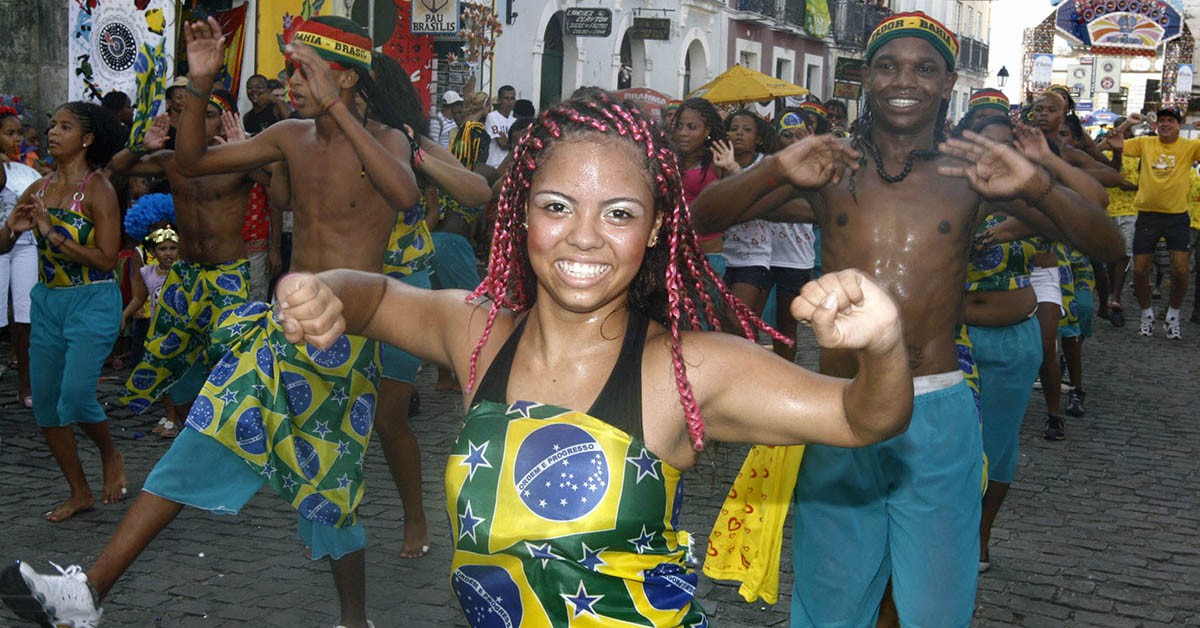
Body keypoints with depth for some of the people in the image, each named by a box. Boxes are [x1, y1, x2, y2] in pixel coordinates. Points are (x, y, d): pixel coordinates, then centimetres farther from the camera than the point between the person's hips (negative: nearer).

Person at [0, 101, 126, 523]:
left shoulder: (97, 190, -9)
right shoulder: (39, 189, 7)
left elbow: (106, 258, -17)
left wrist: (54, 235, -19)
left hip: (92, 302, -6)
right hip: (46, 300, 7)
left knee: (75, 396, -14)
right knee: (44, 401, 7)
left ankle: (111, 456, 18)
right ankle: (80, 493, 20)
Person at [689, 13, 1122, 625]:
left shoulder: (968, 174, 3)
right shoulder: (834, 174, 4)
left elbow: (1106, 245, -1)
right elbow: (702, 217, -3)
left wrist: (1036, 188, -20)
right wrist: (776, 169, -20)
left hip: (938, 418, 0)